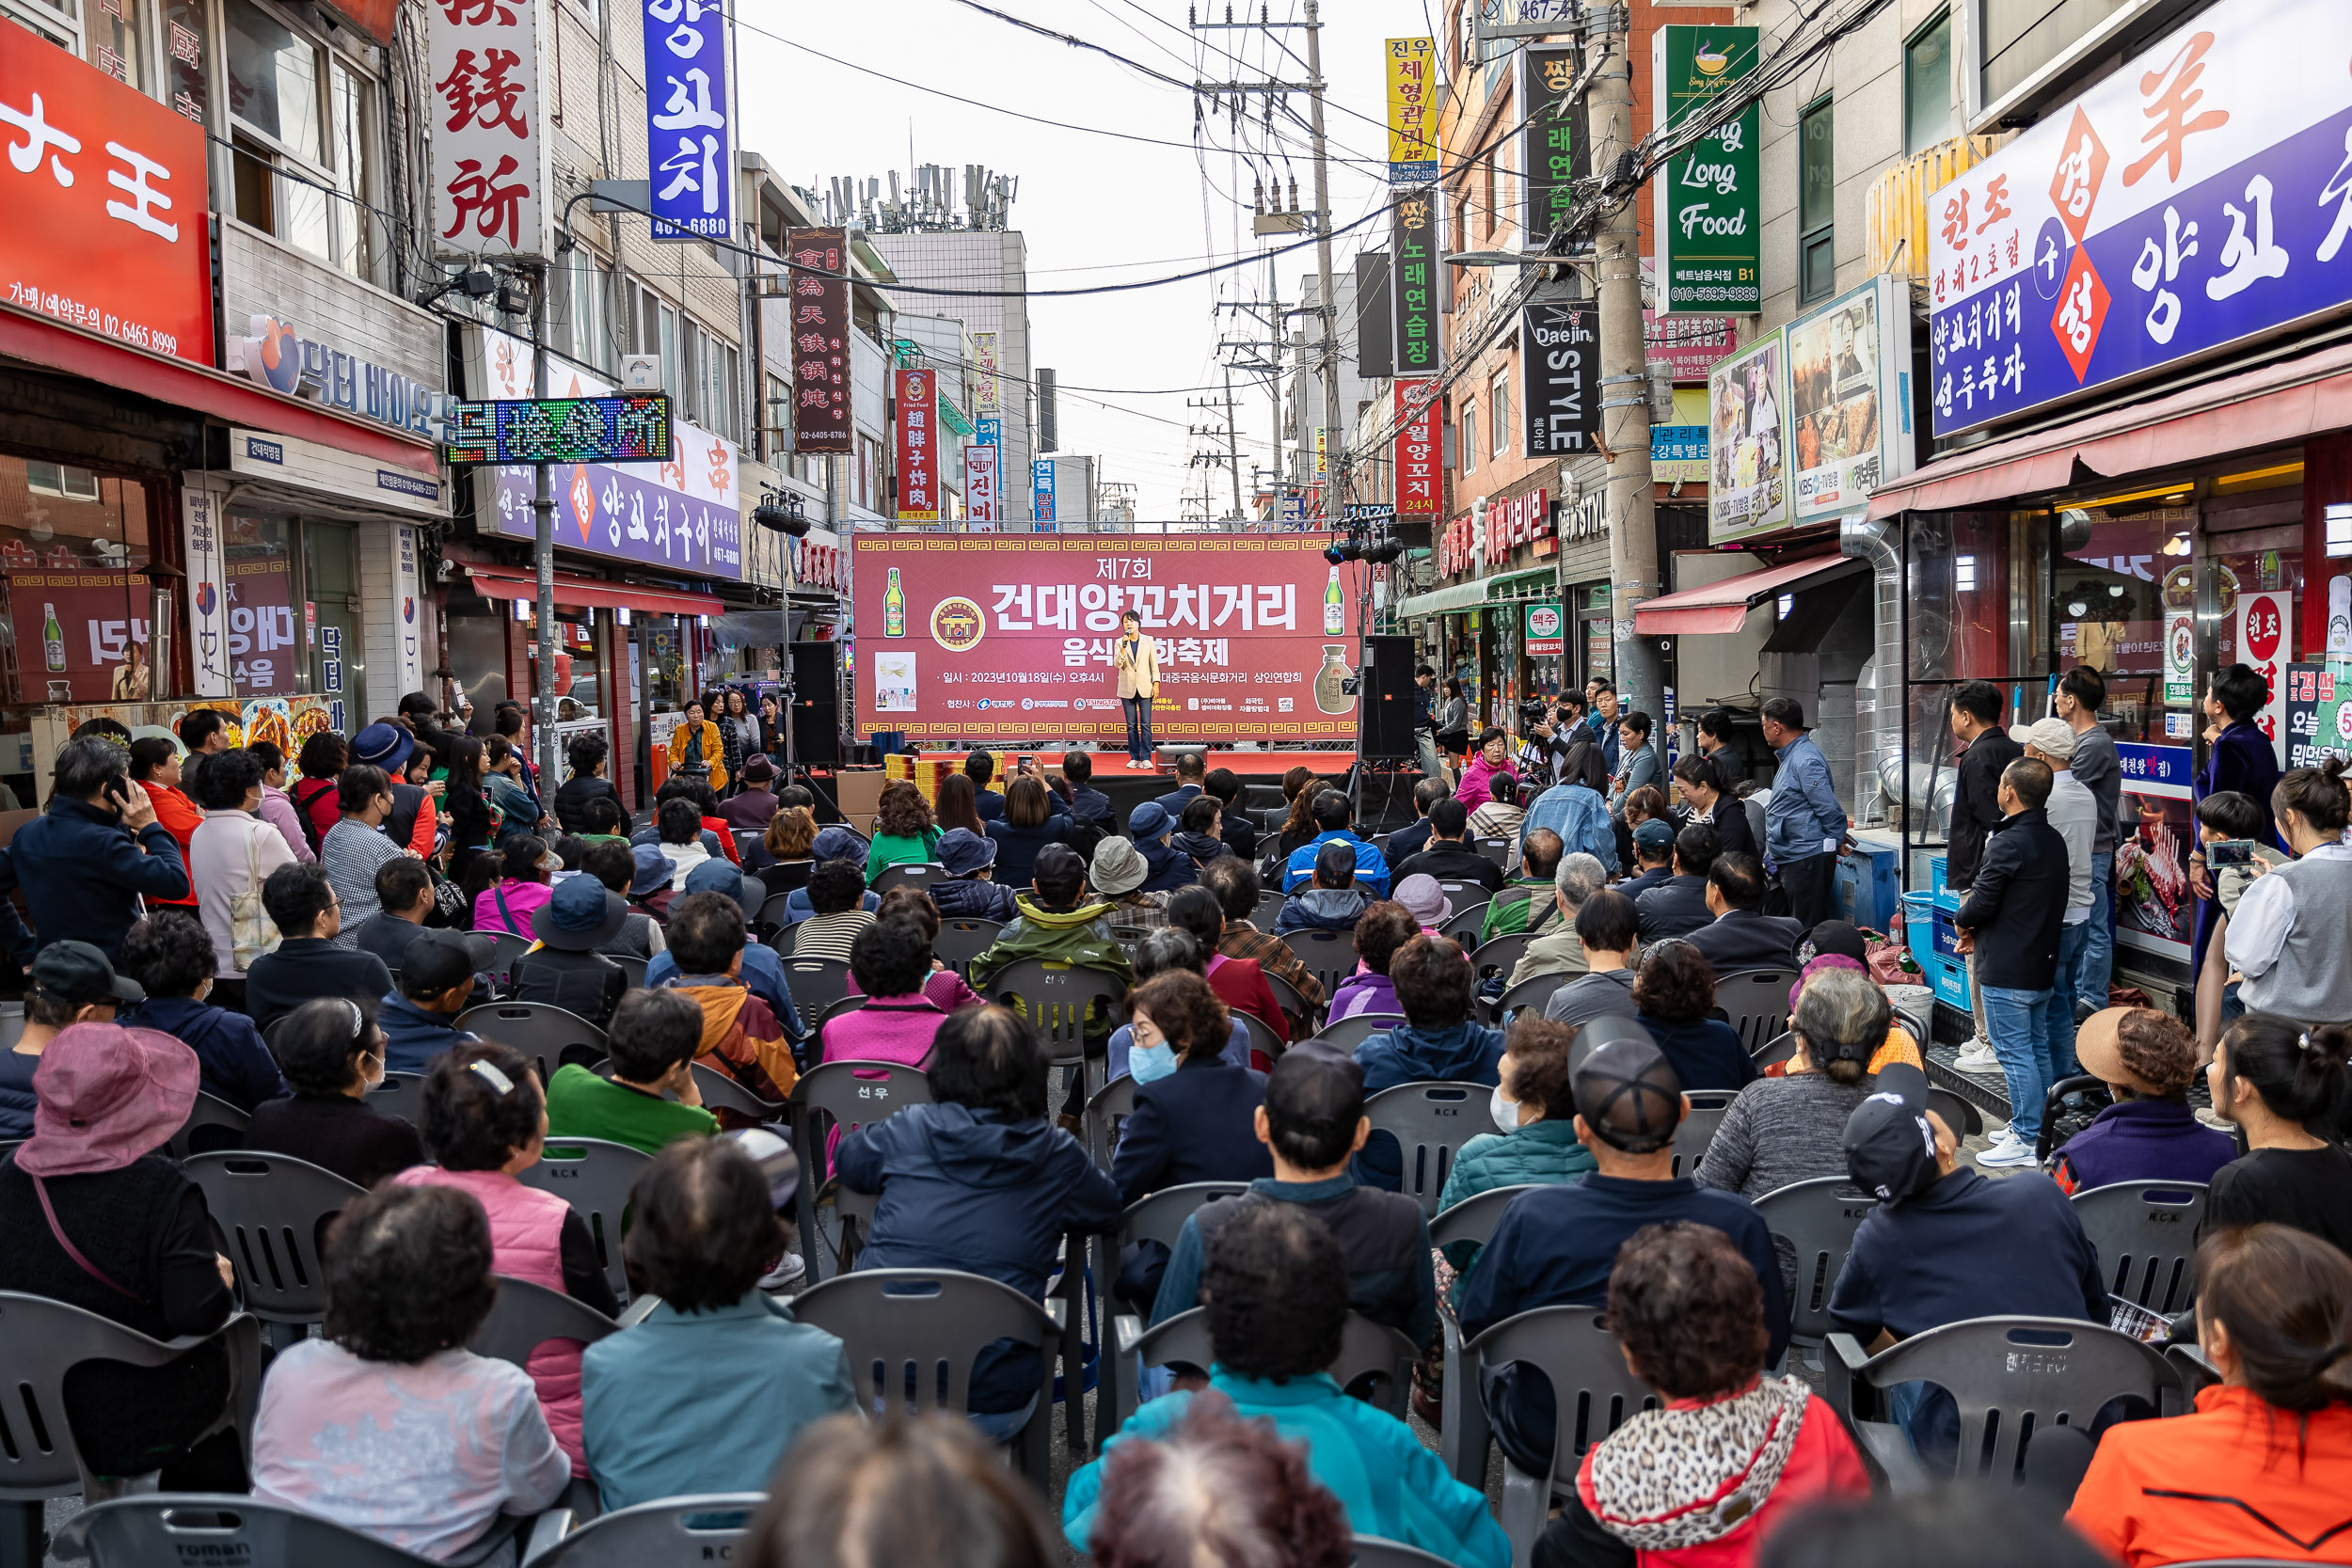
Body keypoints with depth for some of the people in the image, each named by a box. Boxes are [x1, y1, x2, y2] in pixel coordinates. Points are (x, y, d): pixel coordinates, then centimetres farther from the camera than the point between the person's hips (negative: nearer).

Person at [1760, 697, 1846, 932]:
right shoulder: (1791, 757, 17)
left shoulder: (1806, 761, -17)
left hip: (1807, 860, -11)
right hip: (1790, 860, 11)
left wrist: (1836, 843, -5)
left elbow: (1830, 811, -17)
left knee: (1808, 930, -8)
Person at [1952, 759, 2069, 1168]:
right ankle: (2038, 1127, 26)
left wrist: (1962, 921, 3)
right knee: (2038, 1049, 16)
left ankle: (2027, 1140, 3)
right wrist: (1980, 931, 11)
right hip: (2042, 965, 9)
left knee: (2015, 1053, -2)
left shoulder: (2009, 843, -21)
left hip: (2007, 971, -9)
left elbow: (1981, 904, -21)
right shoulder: (2054, 840, 8)